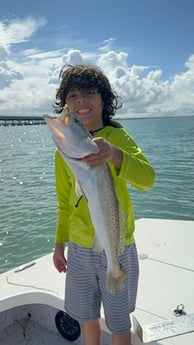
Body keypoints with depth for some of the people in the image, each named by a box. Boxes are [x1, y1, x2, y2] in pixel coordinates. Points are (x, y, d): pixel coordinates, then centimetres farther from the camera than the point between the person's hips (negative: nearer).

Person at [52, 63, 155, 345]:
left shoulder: (117, 136, -13)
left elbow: (147, 180, -30)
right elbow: (65, 202, 8)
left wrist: (114, 154, -48)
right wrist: (60, 243, 11)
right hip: (79, 248, 4)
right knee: (86, 317, 22)